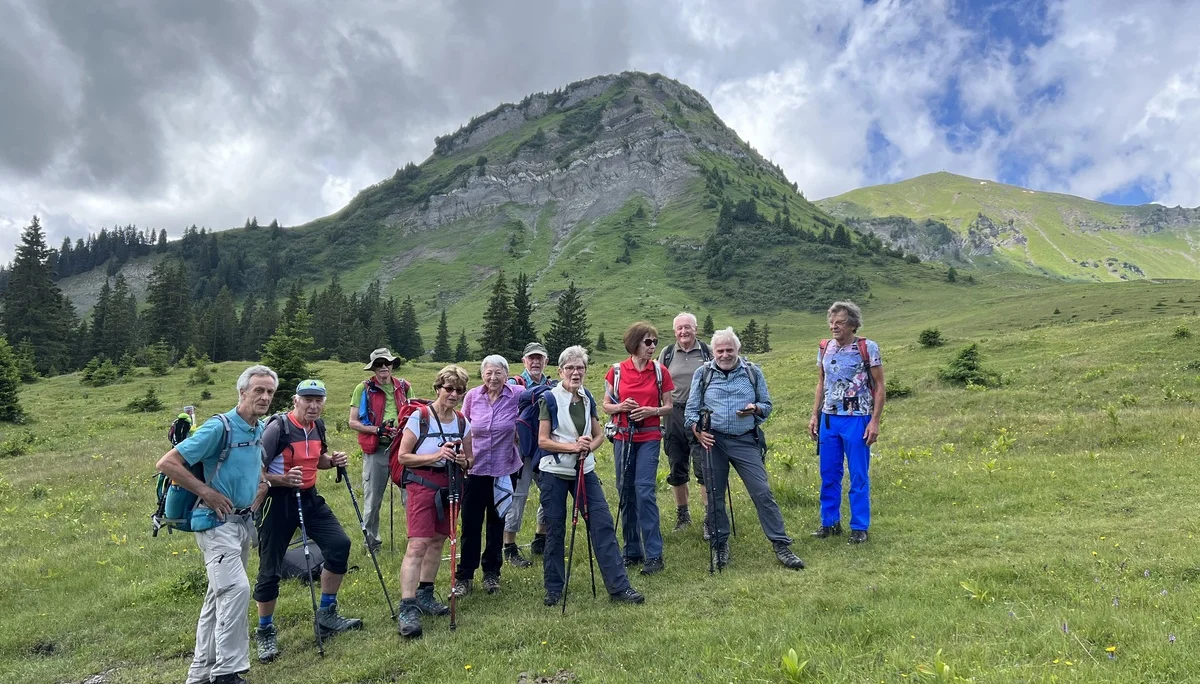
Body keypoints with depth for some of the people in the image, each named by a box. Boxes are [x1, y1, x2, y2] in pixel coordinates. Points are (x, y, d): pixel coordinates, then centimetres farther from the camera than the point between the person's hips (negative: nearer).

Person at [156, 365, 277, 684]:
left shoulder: (261, 430, 7)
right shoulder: (219, 427, -17)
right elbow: (167, 463, -18)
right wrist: (207, 493, -19)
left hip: (244, 522, 9)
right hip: (217, 522, -8)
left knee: (219, 595, 15)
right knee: (237, 588, -19)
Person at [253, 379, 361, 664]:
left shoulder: (318, 425, 3)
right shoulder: (277, 427, -18)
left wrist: (333, 461, 0)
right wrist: (283, 480, -33)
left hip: (309, 497, 6)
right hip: (278, 501, -6)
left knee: (340, 545, -2)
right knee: (271, 568, 1)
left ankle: (327, 615, 16)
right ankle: (265, 632, 23)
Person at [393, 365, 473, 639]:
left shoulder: (463, 422, 6)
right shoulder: (419, 417, -10)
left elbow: (469, 461, 14)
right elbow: (403, 456, -10)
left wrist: (464, 461, -9)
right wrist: (435, 456, -20)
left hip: (449, 487, 6)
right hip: (422, 485, -6)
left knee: (437, 541, 13)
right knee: (417, 545, -14)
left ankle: (424, 596, 28)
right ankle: (406, 609, -14)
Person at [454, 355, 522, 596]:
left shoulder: (518, 395, -9)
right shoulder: (472, 397, -2)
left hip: (504, 469, -1)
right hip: (475, 468, 1)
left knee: (497, 522, 12)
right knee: (470, 523, 3)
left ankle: (492, 573, 28)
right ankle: (463, 576, 16)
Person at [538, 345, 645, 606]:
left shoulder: (587, 398, 6)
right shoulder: (550, 398, -7)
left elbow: (599, 435, 12)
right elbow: (542, 440, -9)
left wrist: (589, 446, -10)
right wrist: (573, 446, -19)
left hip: (584, 471, 4)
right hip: (554, 472, -4)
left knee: (603, 524, -2)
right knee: (555, 530, 4)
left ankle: (619, 586, 3)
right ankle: (553, 588, 20)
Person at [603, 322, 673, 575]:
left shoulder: (659, 371, 1)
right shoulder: (617, 371, 2)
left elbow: (668, 407, 6)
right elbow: (606, 406, 8)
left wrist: (651, 411, -14)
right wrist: (620, 407, -13)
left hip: (649, 438, -2)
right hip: (623, 438, 2)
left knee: (644, 491, -12)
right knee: (626, 494, 7)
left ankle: (654, 555, -5)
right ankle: (632, 552, 20)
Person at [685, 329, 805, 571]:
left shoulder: (753, 372, 7)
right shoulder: (702, 373, 5)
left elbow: (767, 405, 12)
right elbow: (691, 410, 5)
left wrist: (755, 409, -11)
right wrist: (699, 432, -13)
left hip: (746, 441, 0)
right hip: (713, 442, 0)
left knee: (763, 492, -6)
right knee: (715, 495, 6)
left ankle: (781, 545, 3)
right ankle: (720, 546, 21)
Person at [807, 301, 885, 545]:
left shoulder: (868, 348, -7)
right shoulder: (825, 348, 6)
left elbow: (879, 387, -5)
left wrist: (875, 421, -11)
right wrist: (814, 416, 10)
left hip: (856, 420, -4)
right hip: (829, 419, 5)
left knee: (858, 476, 3)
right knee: (828, 473, 10)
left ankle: (859, 527, 15)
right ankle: (829, 522, 23)